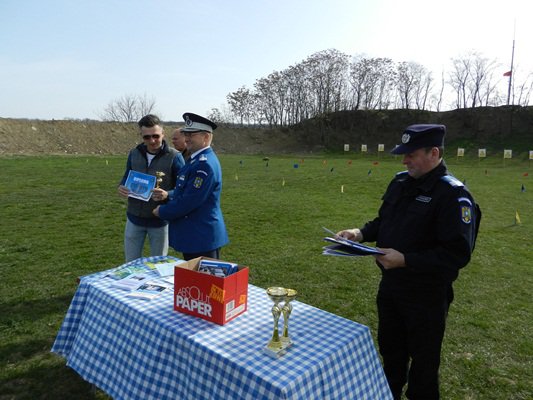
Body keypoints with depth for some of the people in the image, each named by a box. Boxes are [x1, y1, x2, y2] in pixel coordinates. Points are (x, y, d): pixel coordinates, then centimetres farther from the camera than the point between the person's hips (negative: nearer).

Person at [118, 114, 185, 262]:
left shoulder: (174, 157, -12)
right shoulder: (134, 153, 2)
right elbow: (127, 177, 15)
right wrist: (122, 187, -8)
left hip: (159, 221, -4)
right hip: (134, 218, 4)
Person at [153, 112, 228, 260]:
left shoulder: (205, 164, -22)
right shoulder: (196, 159, 11)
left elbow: (190, 201, -23)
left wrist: (162, 211, -8)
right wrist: (168, 195, 1)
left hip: (202, 238, -10)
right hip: (194, 235, 10)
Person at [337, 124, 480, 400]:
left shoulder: (453, 194, -21)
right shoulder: (400, 181, 2)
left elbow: (458, 253, -25)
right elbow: (383, 221, 14)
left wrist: (405, 260, -28)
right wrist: (361, 234, -4)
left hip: (426, 294, -7)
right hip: (390, 284, 7)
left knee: (423, 357, 15)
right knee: (390, 346, 25)